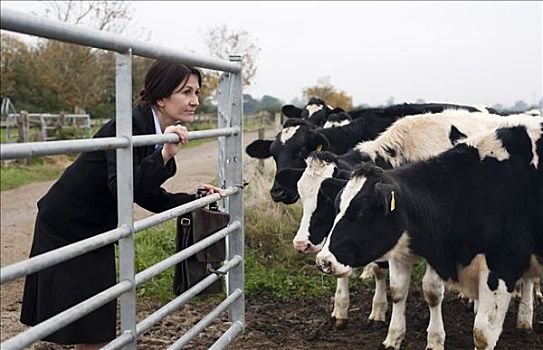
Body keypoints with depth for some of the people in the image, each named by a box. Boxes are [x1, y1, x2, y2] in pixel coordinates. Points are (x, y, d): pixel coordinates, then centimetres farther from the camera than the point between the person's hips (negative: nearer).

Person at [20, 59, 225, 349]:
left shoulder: (161, 132, 1)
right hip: (64, 230, -8)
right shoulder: (127, 127, -25)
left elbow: (148, 196, 9)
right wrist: (164, 155, -45)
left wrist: (195, 200, 3)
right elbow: (121, 189, -38)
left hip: (96, 232, 8)